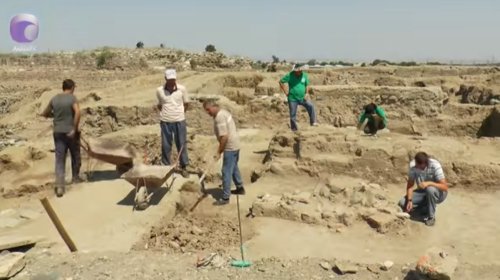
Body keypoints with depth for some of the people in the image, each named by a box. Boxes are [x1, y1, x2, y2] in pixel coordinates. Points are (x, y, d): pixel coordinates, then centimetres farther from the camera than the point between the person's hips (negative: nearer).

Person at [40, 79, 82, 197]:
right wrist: (75, 129, -21)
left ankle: (60, 186, -7)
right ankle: (76, 178, 34)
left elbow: (45, 114, 16)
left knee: (59, 160, 2)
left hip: (58, 132, 3)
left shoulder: (54, 99, 6)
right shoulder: (72, 98, -8)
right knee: (75, 155, 19)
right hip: (70, 132, -3)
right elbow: (77, 112, -25)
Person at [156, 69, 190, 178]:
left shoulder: (182, 89, -6)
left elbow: (186, 104, 8)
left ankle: (183, 167, 20)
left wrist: (180, 113, 8)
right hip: (165, 122, 0)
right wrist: (165, 113, 7)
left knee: (182, 145, 7)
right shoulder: (159, 90, -4)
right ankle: (167, 167, 22)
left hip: (179, 121, 0)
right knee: (166, 146, 8)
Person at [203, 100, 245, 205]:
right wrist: (220, 148, 18)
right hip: (235, 145, 11)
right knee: (234, 167, 25)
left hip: (230, 147, -10)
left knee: (226, 172, -4)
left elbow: (224, 137, -25)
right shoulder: (223, 112, 9)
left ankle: (225, 198, 2)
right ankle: (240, 188, 41)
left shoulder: (219, 117, -22)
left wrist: (219, 152, -19)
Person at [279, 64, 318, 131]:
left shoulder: (304, 75, -1)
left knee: (311, 106, -15)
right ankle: (294, 129, 15)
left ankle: (313, 122, -6)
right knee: (293, 115, 2)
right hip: (292, 99, -3)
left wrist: (305, 93, 6)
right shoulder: (290, 75, -11)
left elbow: (306, 85, 13)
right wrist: (286, 92, -9)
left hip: (302, 98, 3)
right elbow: (281, 82, -7)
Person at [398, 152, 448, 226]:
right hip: (423, 192, 4)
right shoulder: (413, 165, -16)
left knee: (430, 189, -40)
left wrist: (429, 183, -44)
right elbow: (410, 185, -13)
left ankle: (431, 216, -16)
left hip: (438, 193, -4)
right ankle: (429, 209, 6)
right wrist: (409, 200, -27)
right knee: (402, 203, -18)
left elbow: (445, 187, -30)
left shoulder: (435, 166, -27)